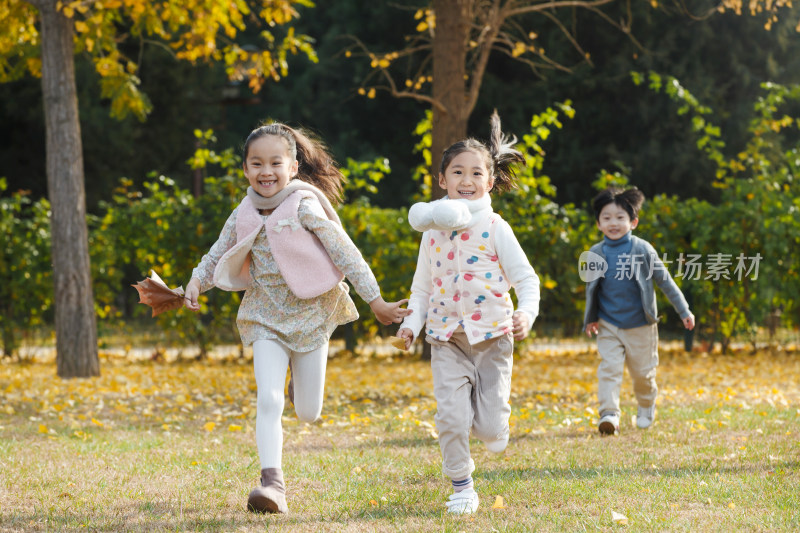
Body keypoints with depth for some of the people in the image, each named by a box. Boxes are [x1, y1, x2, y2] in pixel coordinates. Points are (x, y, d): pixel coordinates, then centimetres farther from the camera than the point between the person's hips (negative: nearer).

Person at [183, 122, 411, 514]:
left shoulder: (305, 206, -14)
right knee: (268, 401, -16)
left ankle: (301, 385, 43)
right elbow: (219, 253, 15)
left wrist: (375, 301, -11)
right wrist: (197, 280, -4)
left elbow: (344, 253, -12)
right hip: (267, 316, 2)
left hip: (311, 315, -2)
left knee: (308, 413, 7)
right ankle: (272, 482, -13)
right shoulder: (244, 215, -1)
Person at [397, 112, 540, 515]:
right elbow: (422, 288, 16)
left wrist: (526, 314, -20)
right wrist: (411, 323, 1)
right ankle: (461, 486, 8)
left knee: (490, 430, -3)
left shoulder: (494, 228, -1)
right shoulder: (432, 233, 8)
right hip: (447, 338, 2)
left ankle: (486, 410, 34)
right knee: (450, 416, -10)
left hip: (492, 334, -2)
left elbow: (526, 278, -3)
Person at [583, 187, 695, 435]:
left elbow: (664, 280, 0)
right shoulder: (596, 253, 0)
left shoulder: (641, 249, -6)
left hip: (639, 324, -1)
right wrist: (590, 318, 13)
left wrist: (684, 311, 1)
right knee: (609, 368, -13)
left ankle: (646, 409, 33)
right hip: (608, 325, 1)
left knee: (642, 373, 9)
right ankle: (609, 413, -18)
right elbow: (591, 287, 13)